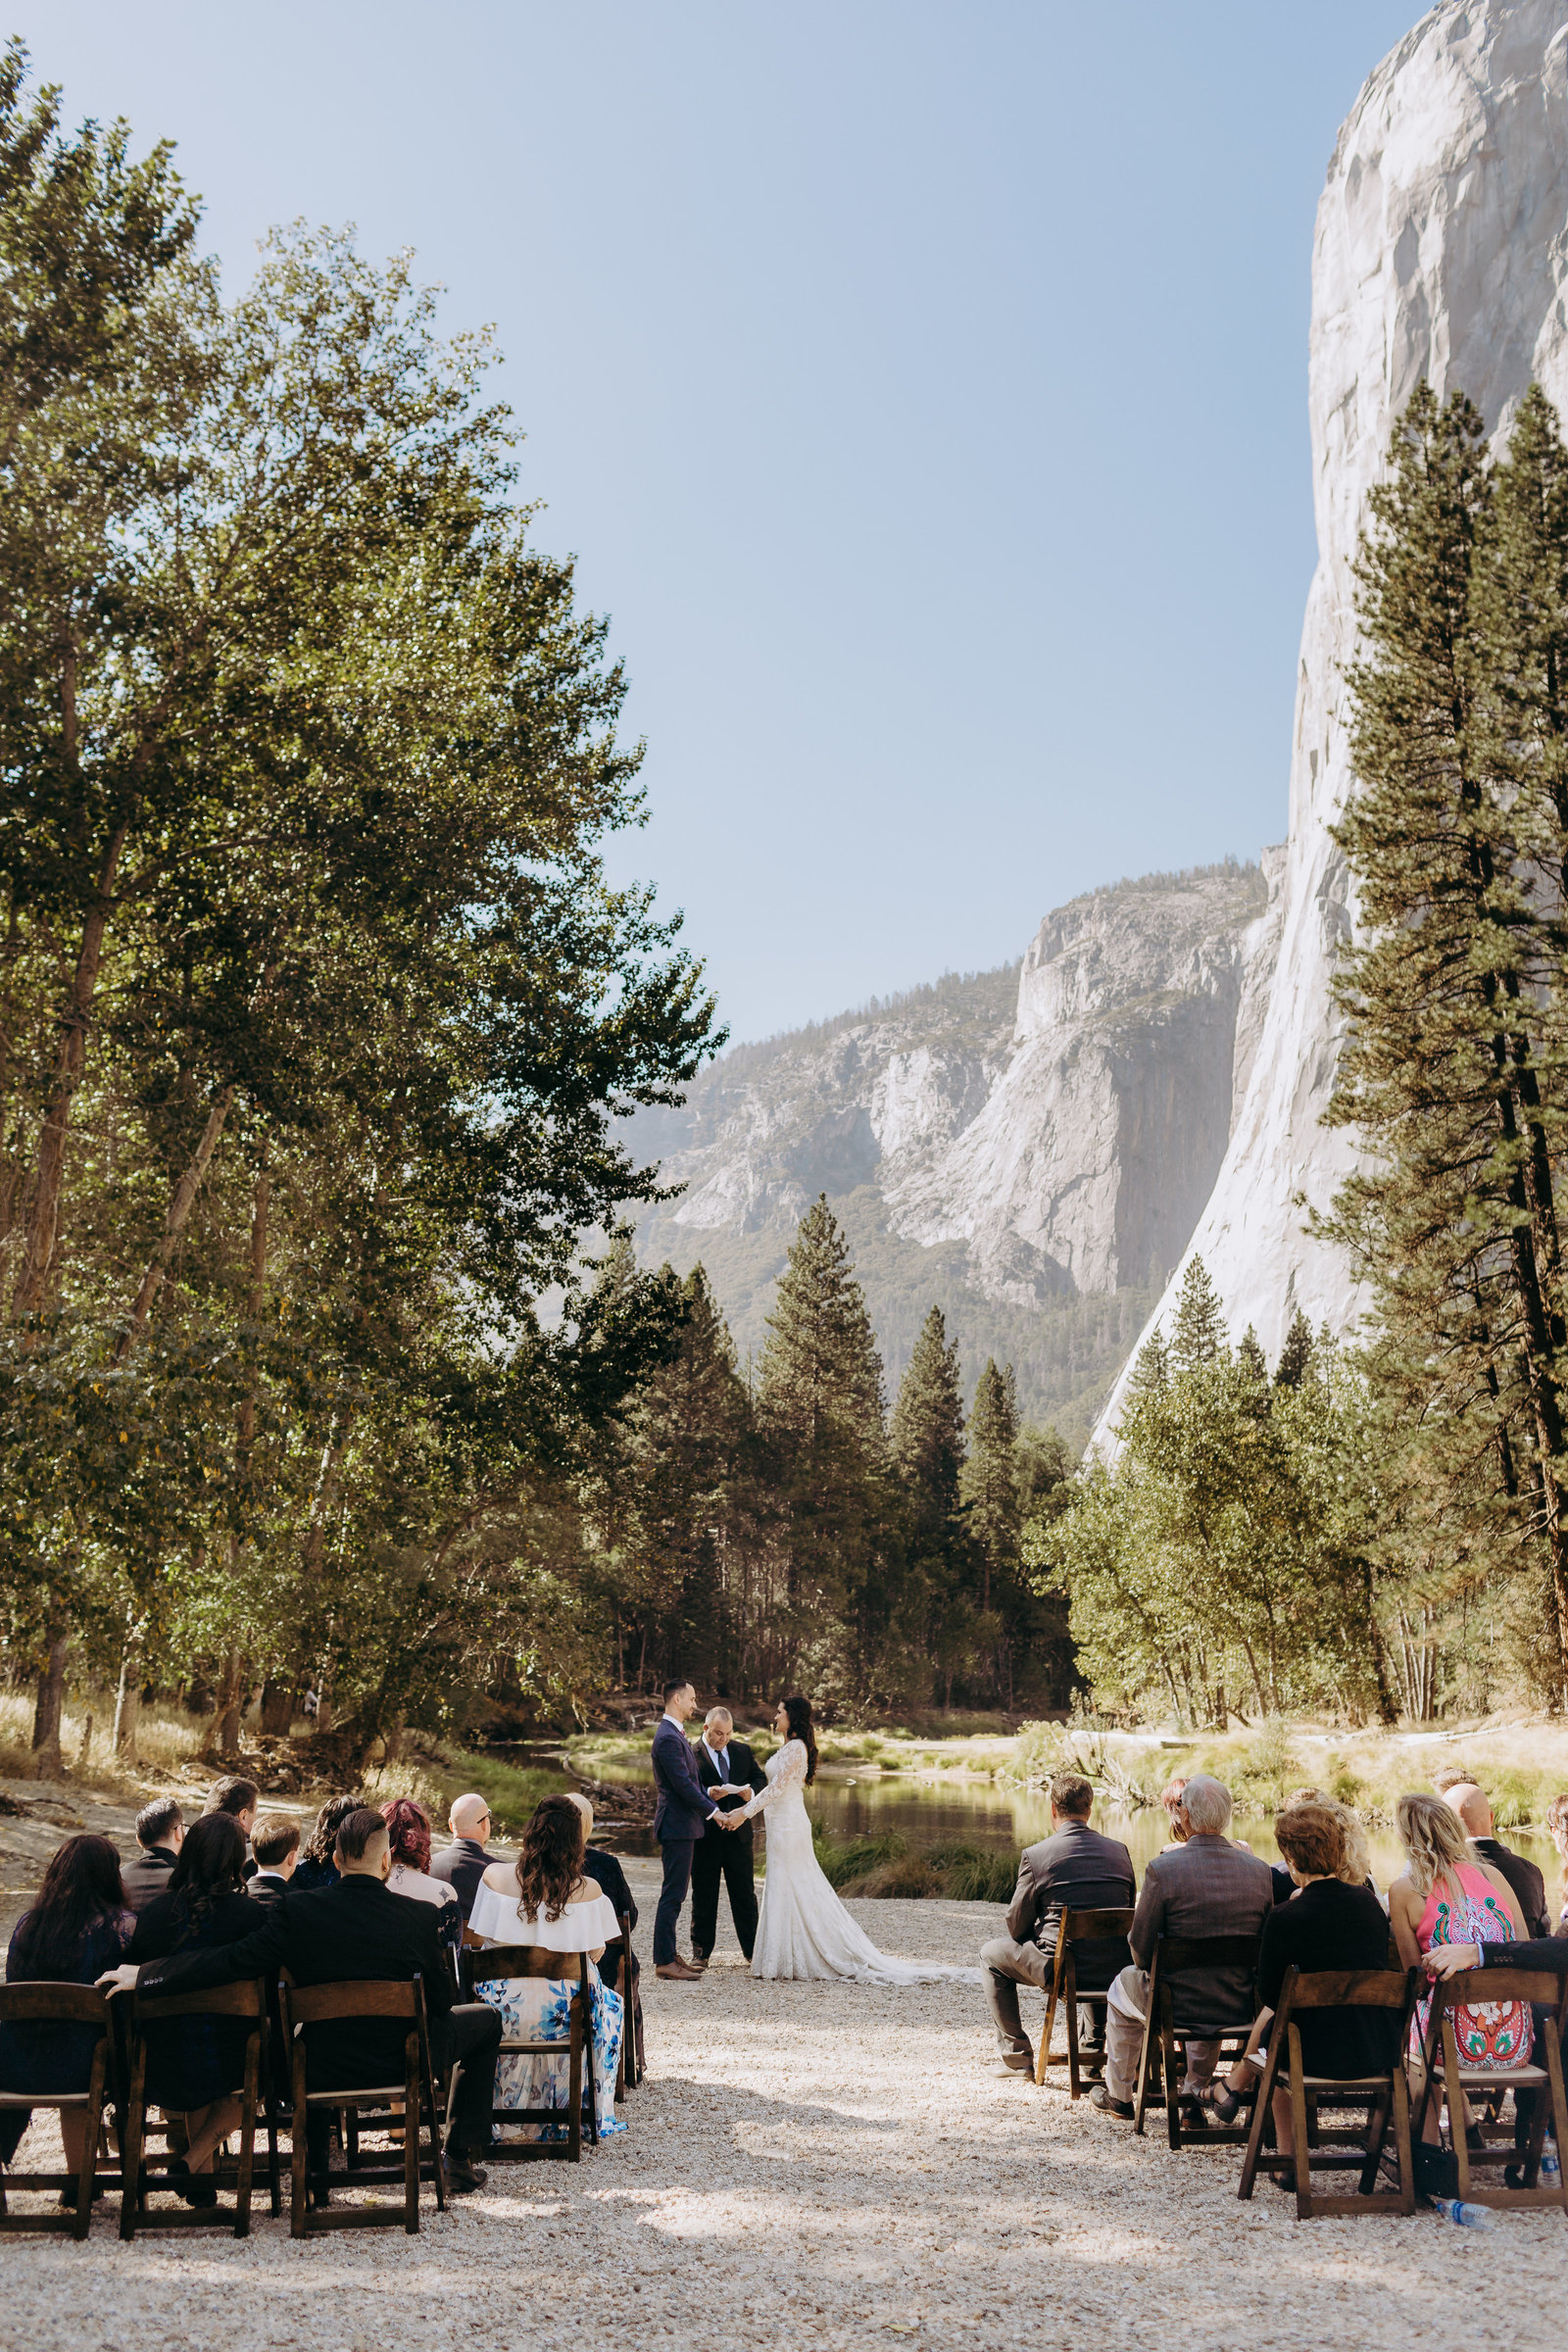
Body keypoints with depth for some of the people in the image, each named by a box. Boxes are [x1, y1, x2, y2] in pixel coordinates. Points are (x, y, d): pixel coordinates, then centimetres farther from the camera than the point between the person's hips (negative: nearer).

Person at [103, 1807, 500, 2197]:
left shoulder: (296, 1911, -16)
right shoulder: (421, 1916, -16)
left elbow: (232, 1962, -18)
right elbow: (441, 2004, -5)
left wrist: (142, 1975, -8)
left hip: (325, 2069, 2)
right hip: (400, 2063, -2)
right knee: (485, 2018, 23)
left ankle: (314, 2174, 32)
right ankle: (463, 2160, 23)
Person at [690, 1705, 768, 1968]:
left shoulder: (742, 1750, 8)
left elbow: (761, 1778, 13)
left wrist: (751, 1791, -9)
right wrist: (708, 1794, -30)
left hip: (739, 1833, 3)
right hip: (705, 1836, -3)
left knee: (745, 1894, 9)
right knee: (703, 1896, 6)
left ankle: (752, 1949, 17)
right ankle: (701, 1952, 16)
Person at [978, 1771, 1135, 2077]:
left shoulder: (1035, 1855, -10)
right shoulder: (1119, 1850, 3)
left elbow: (1017, 1927, -2)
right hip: (1115, 1971, 5)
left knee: (991, 1954, 21)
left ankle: (1017, 2057, 20)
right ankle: (1094, 2048, 45)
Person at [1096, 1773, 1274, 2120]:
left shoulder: (1162, 1868, -19)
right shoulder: (1260, 1871, -7)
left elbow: (1141, 1948, -12)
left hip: (1176, 2006, -3)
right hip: (1241, 2008, 3)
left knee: (1124, 1984, 31)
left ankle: (1118, 2096, 44)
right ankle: (1196, 2089, 47)